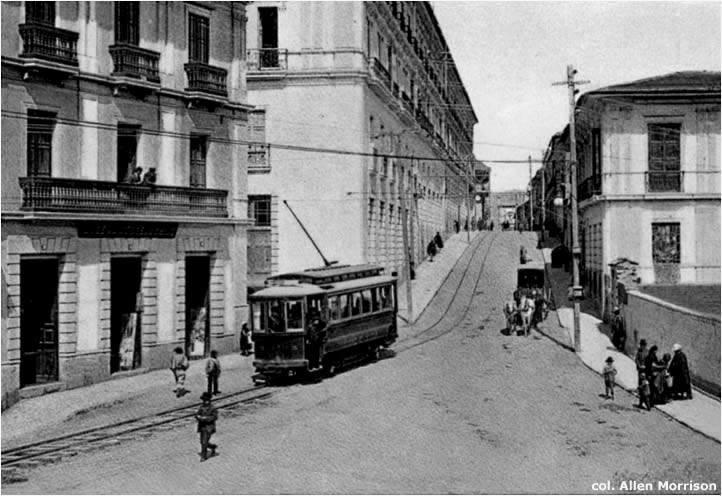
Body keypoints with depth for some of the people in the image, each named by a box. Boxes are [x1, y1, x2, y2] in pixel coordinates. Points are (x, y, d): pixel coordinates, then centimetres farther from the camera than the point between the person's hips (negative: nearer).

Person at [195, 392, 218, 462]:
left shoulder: (212, 408, -10)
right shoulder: (201, 407, 8)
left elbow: (215, 417, -16)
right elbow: (197, 415, 8)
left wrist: (206, 418, -23)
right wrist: (199, 417, -16)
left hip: (209, 428, -7)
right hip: (202, 427, 7)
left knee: (204, 442, -10)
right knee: (203, 442, 13)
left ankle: (204, 456, 2)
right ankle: (213, 447, 39)